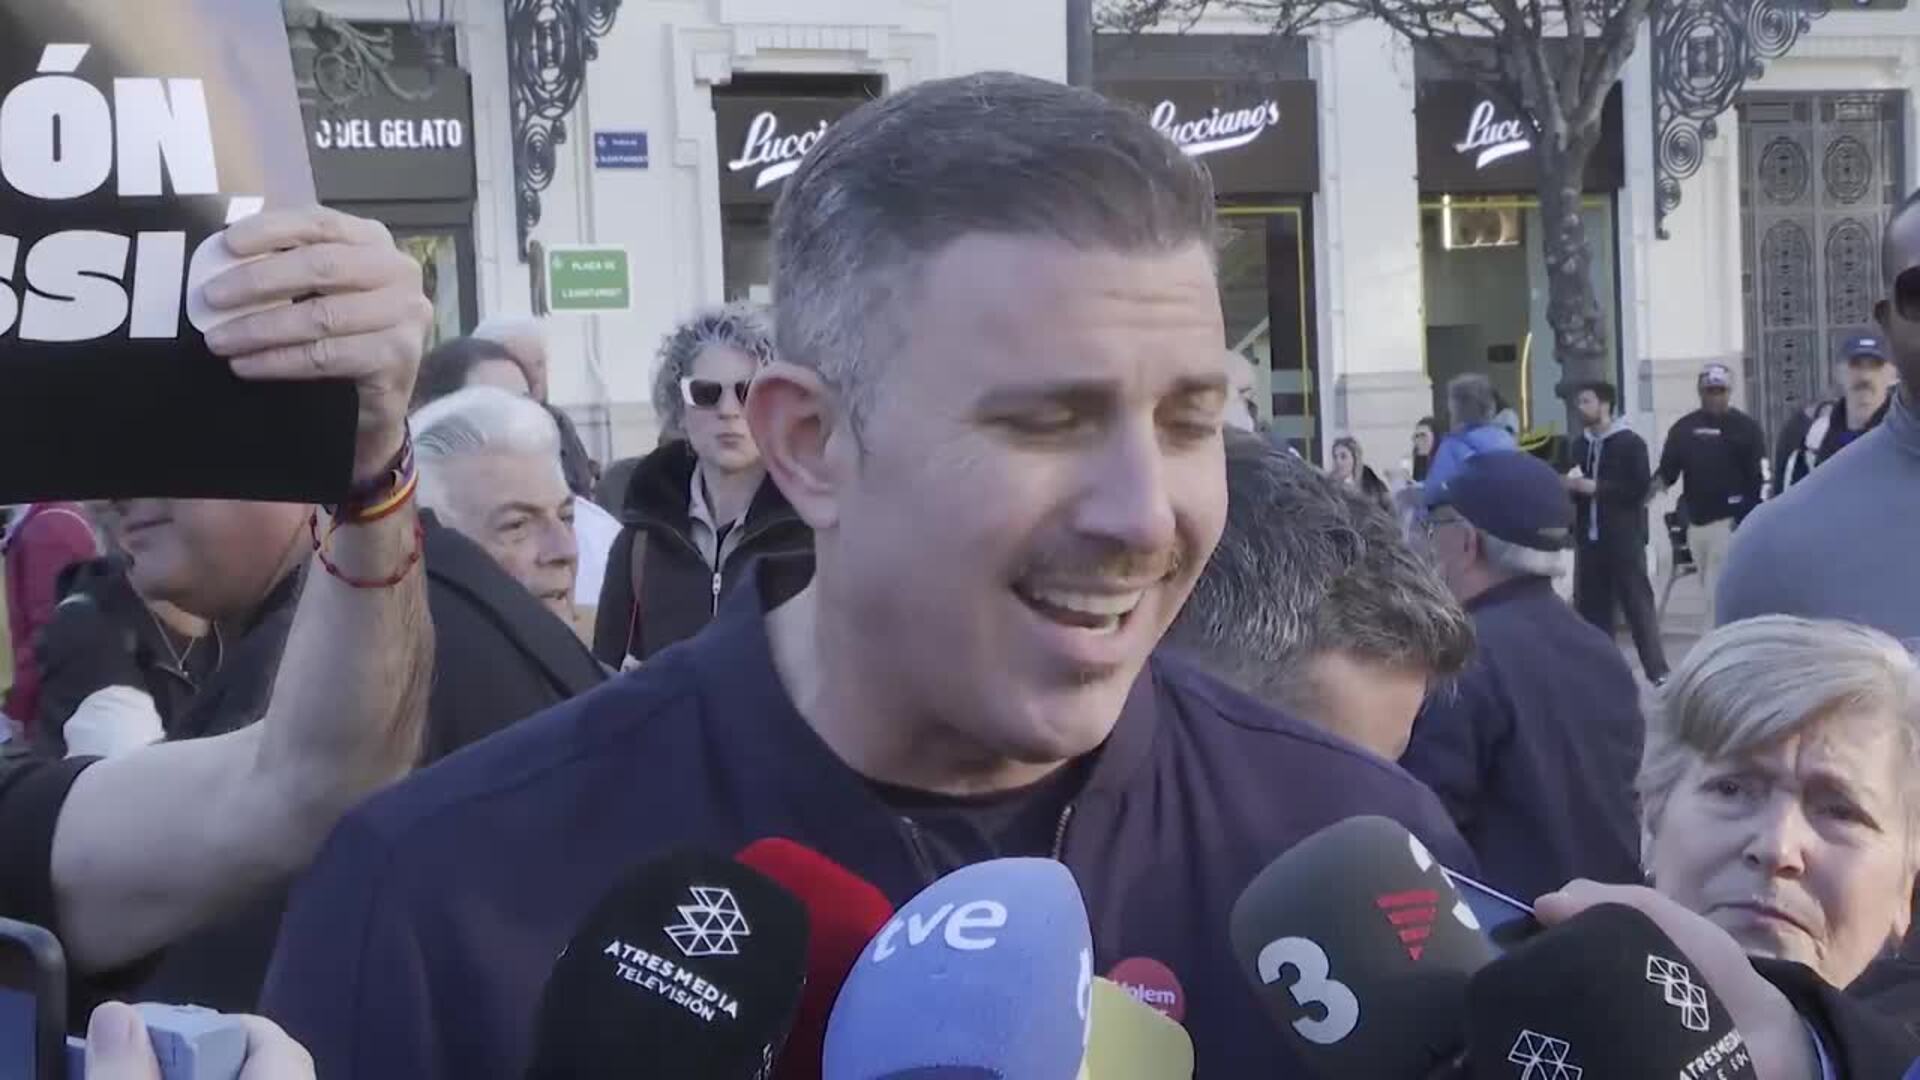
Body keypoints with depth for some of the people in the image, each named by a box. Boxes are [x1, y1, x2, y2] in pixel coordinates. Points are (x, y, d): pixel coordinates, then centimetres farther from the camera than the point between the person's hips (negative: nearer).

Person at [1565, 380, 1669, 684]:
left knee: (1638, 603, -5)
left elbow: (1640, 487, -13)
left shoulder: (1630, 443, -4)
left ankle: (1657, 671, -3)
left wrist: (1595, 488, -16)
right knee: (1590, 606, 6)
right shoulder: (1578, 446, 13)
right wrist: (1568, 487, 1)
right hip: (1589, 539, 6)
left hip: (1625, 538, -6)